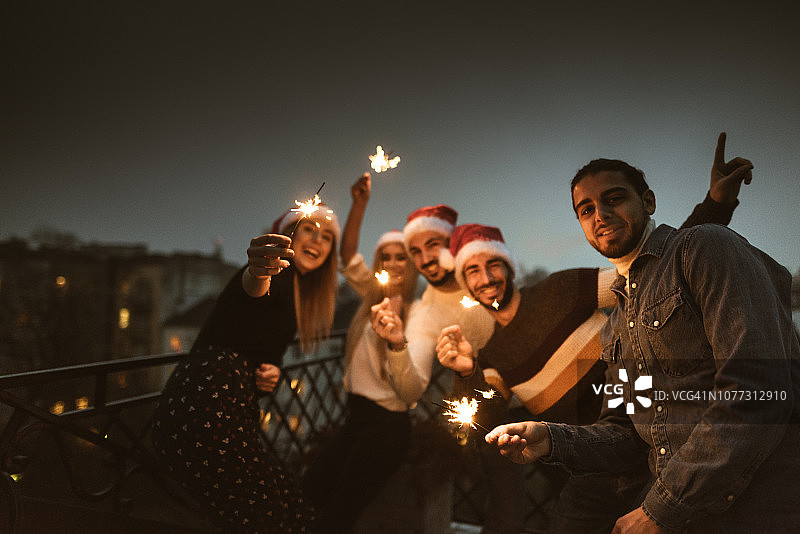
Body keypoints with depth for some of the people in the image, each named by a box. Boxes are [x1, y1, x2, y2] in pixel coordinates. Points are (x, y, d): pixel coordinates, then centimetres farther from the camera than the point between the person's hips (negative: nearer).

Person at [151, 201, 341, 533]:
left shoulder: (297, 289, 23)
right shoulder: (279, 272, -5)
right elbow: (251, 287, -31)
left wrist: (271, 374, 4)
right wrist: (258, 273, -55)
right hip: (209, 409, -10)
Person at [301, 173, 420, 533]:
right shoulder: (373, 296, 7)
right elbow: (348, 256, -4)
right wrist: (360, 203, -16)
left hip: (387, 425, -6)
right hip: (355, 418, 7)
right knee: (306, 494, 6)